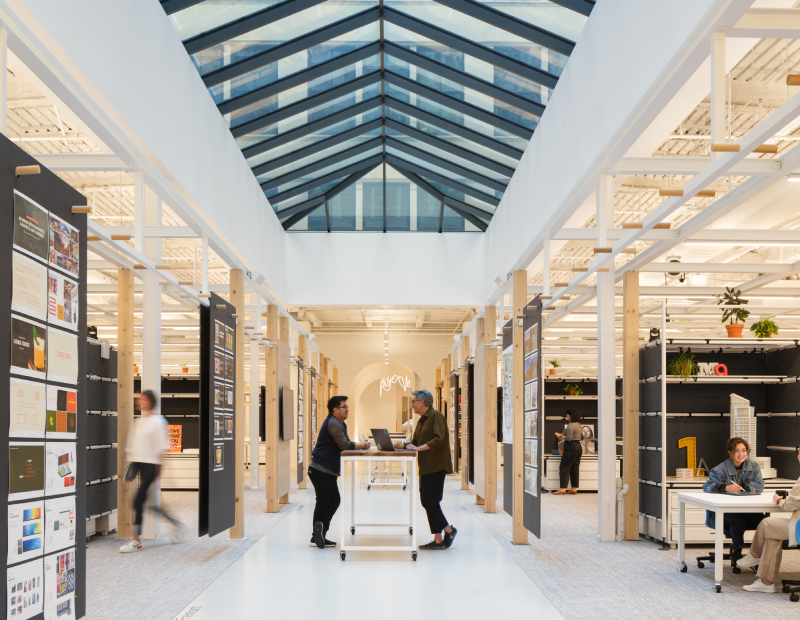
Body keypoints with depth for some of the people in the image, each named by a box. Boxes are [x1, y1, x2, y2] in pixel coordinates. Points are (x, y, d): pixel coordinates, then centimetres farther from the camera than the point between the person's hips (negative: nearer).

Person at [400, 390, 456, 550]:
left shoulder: (436, 416, -10)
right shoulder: (422, 420, 18)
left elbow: (439, 439, -21)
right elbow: (415, 441, 22)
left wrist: (419, 447, -23)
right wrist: (406, 445, 4)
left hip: (436, 467, -10)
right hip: (426, 467, 10)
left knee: (429, 501, -10)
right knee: (427, 501, 8)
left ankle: (448, 530, 3)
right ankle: (438, 540, 11)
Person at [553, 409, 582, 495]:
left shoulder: (570, 426, -16)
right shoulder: (579, 425, 13)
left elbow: (569, 438, -21)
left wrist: (560, 436, -7)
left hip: (571, 447, -9)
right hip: (578, 446, 9)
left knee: (564, 468, -5)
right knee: (575, 468, 10)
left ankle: (562, 489, -8)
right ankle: (574, 489, 11)